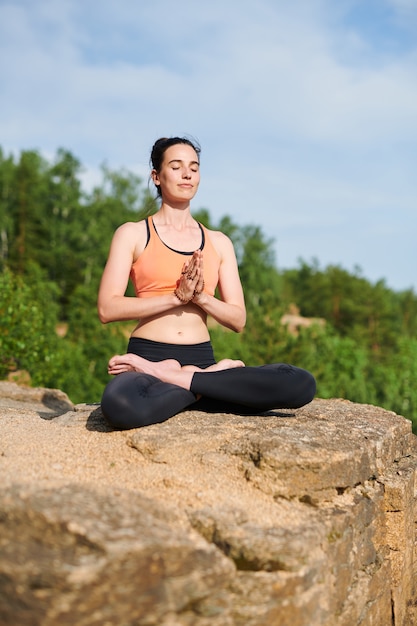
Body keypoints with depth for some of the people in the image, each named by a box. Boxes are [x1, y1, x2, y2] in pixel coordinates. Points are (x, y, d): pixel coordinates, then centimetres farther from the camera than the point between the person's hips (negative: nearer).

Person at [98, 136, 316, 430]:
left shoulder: (218, 242, 16)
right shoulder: (133, 234, 7)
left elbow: (238, 320, 10)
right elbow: (107, 309, -5)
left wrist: (200, 296, -10)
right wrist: (176, 297, -13)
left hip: (202, 359, 4)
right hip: (148, 355, -3)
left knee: (303, 384, -23)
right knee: (121, 405, -42)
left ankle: (173, 377, -17)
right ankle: (214, 377, -15)